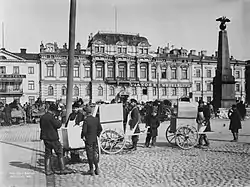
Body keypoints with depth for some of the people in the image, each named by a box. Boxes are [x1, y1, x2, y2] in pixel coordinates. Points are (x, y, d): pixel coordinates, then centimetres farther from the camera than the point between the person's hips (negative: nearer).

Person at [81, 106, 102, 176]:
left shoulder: (86, 120, -17)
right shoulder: (96, 119, 0)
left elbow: (84, 130, -21)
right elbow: (100, 129, 5)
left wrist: (82, 136, -4)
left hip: (88, 140, -5)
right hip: (95, 139, 5)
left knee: (90, 155, 6)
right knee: (94, 154, 17)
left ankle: (91, 170, 14)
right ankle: (97, 168, 19)